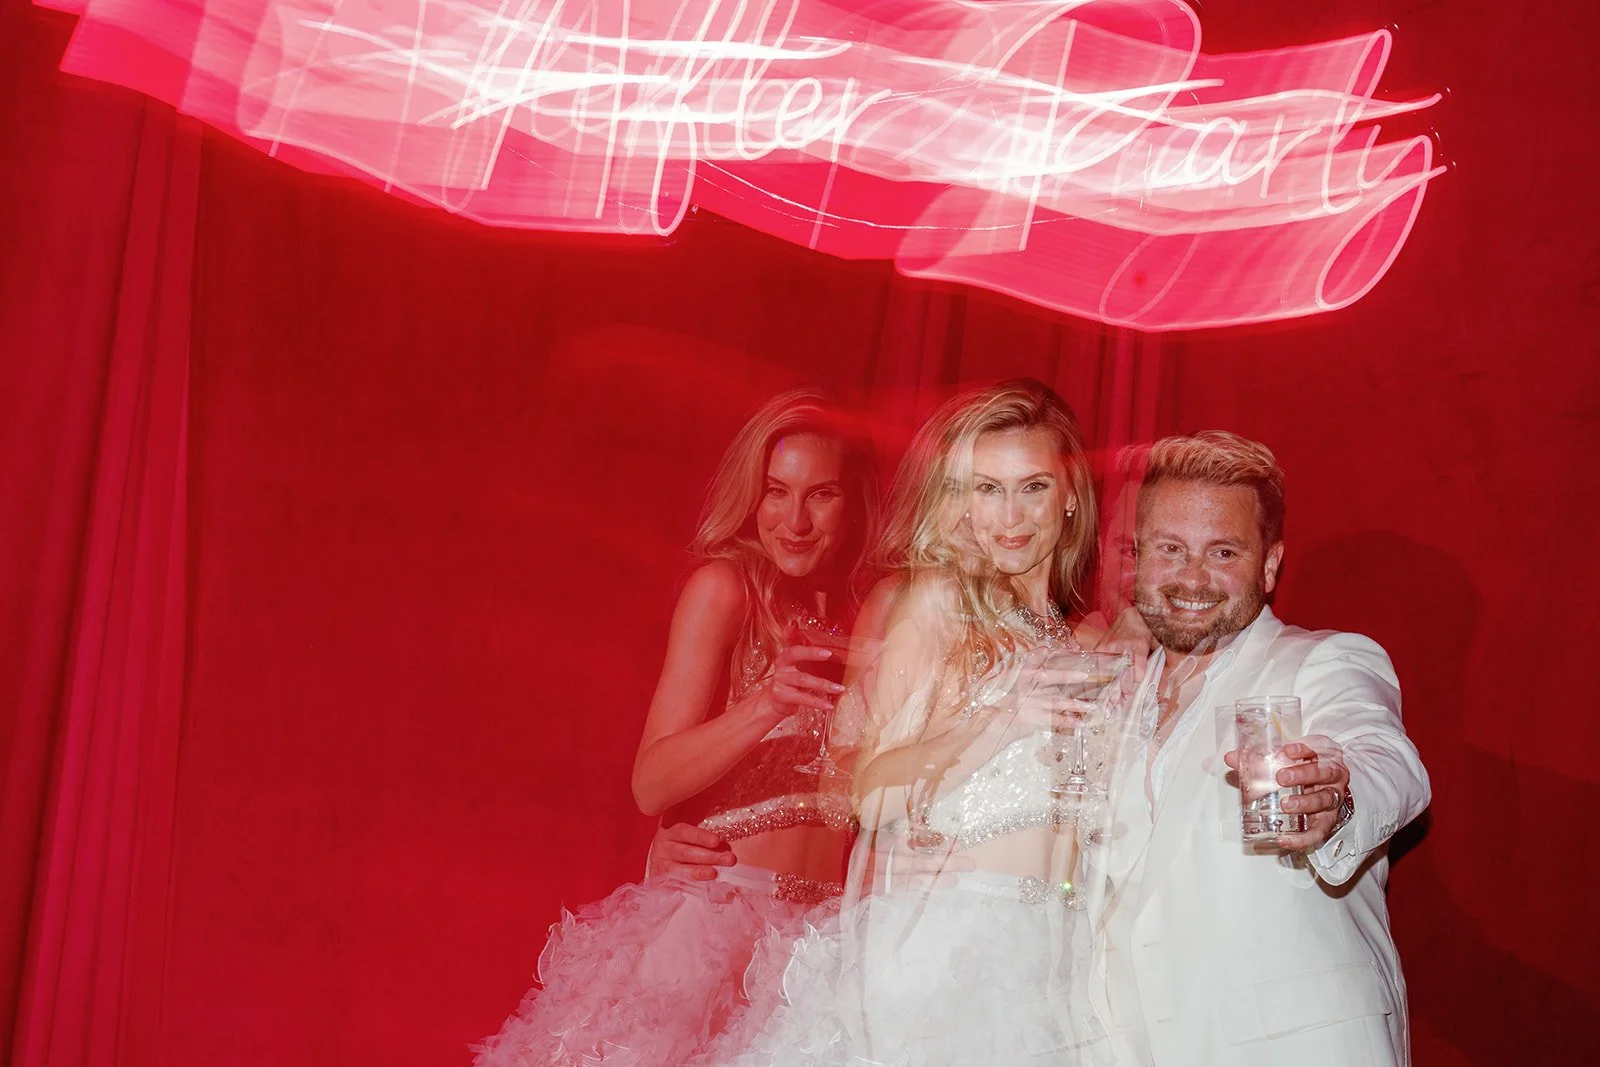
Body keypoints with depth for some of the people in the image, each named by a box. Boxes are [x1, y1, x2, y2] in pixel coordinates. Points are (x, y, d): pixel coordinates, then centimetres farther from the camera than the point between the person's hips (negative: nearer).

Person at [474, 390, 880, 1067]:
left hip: (825, 928, 5)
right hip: (713, 905, -5)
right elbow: (652, 784, -13)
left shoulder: (864, 611, 11)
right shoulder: (724, 587, -5)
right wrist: (766, 705, -25)